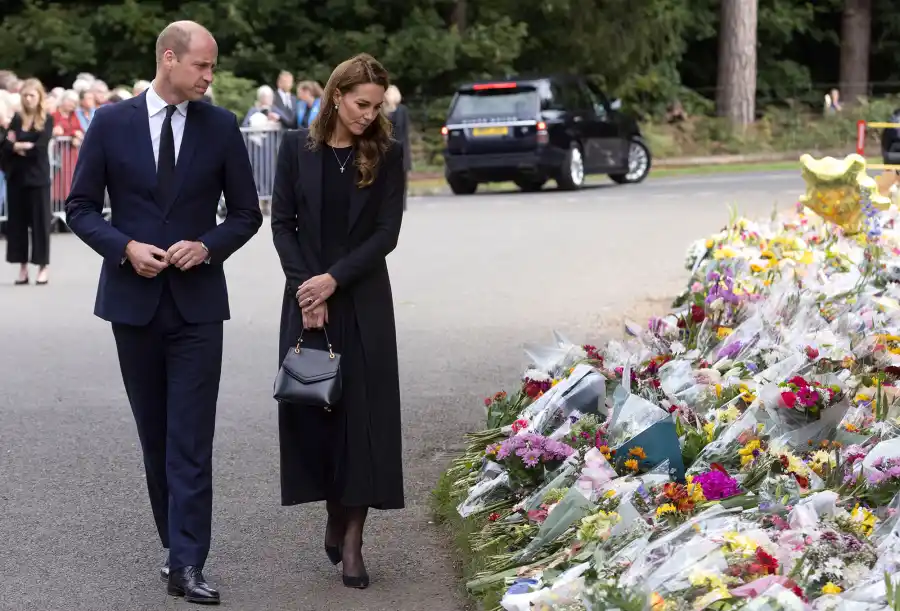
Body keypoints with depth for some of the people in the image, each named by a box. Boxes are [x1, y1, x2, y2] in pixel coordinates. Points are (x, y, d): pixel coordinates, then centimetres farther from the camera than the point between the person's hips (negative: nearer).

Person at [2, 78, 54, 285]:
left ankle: (43, 266, 6)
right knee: (17, 220, 5)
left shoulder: (47, 120, -2)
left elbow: (40, 147, -14)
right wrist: (25, 146, -17)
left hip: (37, 176, -4)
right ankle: (23, 266, 12)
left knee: (40, 220, 0)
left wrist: (18, 145, -8)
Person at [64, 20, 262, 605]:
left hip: (197, 300, -1)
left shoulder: (221, 126, 1)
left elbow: (246, 212, 7)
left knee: (191, 440, -8)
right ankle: (177, 544, 23)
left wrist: (208, 246, -12)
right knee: (155, 436, 10)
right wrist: (125, 247, -13)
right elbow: (81, 206, 3)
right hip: (133, 299, 1)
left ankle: (188, 564, -9)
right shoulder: (111, 122, -1)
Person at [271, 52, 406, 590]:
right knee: (311, 404, 3)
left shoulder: (387, 153, -1)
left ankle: (352, 540, 2)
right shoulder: (298, 148, 0)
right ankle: (333, 516, 21)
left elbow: (387, 233, -5)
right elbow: (282, 223, 2)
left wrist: (334, 279, -13)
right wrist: (304, 287, -9)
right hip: (307, 297, 1)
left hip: (363, 300, -1)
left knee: (362, 410, -2)